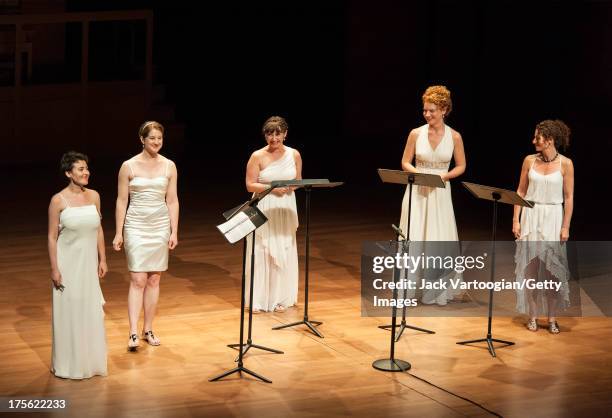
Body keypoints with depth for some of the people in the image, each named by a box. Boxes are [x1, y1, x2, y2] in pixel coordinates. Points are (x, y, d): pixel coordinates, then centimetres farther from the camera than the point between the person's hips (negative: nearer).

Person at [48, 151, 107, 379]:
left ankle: (91, 360, 26)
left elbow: (98, 230, 9)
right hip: (68, 263, -4)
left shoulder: (94, 196, 2)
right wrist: (54, 268, -11)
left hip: (89, 262, 4)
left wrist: (102, 260, 8)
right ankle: (69, 364, 17)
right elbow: (52, 236, -8)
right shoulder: (58, 200, -11)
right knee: (68, 311, 4)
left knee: (91, 311, 11)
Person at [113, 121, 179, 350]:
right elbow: (121, 201, -1)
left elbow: (172, 201, 5)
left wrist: (174, 232, 0)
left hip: (160, 226, 3)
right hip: (136, 226, -3)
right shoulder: (129, 166, -4)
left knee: (154, 280, 7)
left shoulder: (169, 166, 3)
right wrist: (118, 233, -4)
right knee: (138, 280, -9)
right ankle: (133, 333, -10)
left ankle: (148, 330, 18)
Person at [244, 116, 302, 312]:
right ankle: (259, 299, 6)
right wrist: (272, 187, -20)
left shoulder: (294, 155, 3)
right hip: (264, 209, -3)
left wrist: (292, 186, -12)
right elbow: (250, 185, -7)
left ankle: (280, 298, 17)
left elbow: (299, 181, 12)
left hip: (286, 209, 3)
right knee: (262, 252, -2)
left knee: (284, 252, 6)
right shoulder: (257, 156, -6)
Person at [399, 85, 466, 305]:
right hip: (417, 191, 0)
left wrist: (444, 175, -14)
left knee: (439, 239, 3)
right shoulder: (416, 133, -2)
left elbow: (461, 166, 4)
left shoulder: (454, 136, -3)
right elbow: (405, 163, 3)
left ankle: (438, 289, 15)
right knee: (413, 238, 0)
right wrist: (420, 174, -16)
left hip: (440, 193, 0)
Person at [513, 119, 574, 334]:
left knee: (552, 268, -1)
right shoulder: (530, 160, 2)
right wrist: (516, 220, 0)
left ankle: (552, 317, 8)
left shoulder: (565, 164, -5)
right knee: (530, 267, 3)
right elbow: (521, 192, 6)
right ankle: (532, 315, 12)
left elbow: (569, 198, -2)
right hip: (530, 218, 2)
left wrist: (566, 227, -6)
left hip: (553, 219, -2)